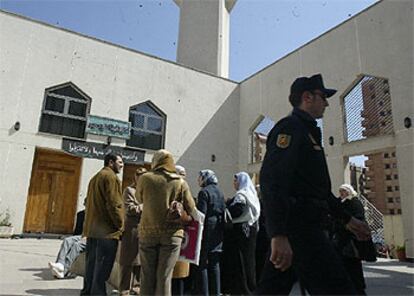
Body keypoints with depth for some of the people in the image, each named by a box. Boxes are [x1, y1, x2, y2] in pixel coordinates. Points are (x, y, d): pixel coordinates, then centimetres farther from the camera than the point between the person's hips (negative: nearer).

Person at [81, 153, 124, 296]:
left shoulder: (95, 178, 20)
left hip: (92, 229, 9)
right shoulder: (110, 176, -10)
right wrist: (120, 226, -11)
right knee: (102, 268, -4)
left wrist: (90, 226, 20)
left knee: (91, 265, 16)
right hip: (107, 230, -9)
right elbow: (114, 204, -18)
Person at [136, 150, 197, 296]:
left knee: (147, 275, 11)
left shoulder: (145, 178, -2)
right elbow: (191, 209, -1)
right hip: (172, 234, 0)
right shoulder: (181, 182, -2)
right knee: (164, 276, 6)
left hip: (148, 232, 0)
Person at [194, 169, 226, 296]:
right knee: (214, 263, 13)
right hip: (218, 232, 7)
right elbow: (223, 211, 14)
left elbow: (201, 214, -17)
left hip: (207, 230, -7)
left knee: (202, 263, 2)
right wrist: (221, 228, 18)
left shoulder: (204, 192, -11)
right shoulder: (219, 192, 12)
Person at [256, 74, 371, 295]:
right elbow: (271, 179, -24)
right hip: (298, 226, -10)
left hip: (304, 225, 10)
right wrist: (279, 234, -32)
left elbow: (318, 188, 29)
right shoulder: (290, 127, -7)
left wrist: (347, 219, 29)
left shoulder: (306, 131, 25)